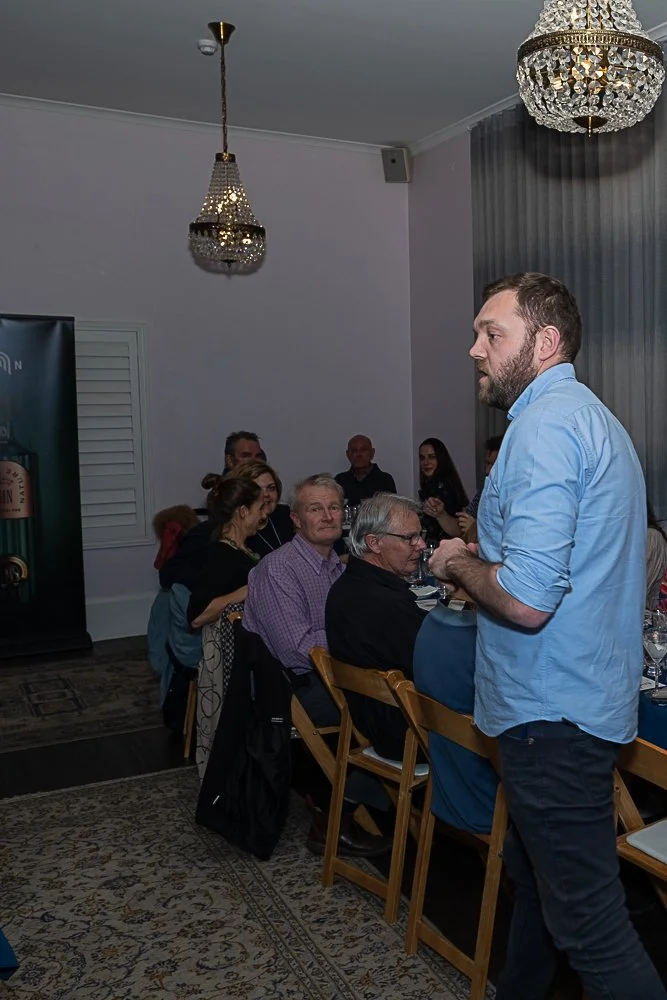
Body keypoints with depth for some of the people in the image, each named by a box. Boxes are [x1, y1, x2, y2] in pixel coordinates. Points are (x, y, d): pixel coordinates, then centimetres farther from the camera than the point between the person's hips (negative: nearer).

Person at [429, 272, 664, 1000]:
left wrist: (458, 564, -11)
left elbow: (526, 600, -30)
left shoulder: (545, 425, -20)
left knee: (588, 921, 1)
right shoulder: (589, 415, 14)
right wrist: (480, 560, 11)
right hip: (565, 701, 11)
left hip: (552, 714, -11)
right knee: (533, 877, 26)